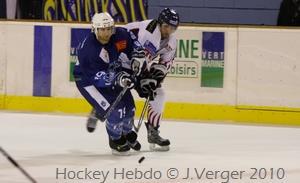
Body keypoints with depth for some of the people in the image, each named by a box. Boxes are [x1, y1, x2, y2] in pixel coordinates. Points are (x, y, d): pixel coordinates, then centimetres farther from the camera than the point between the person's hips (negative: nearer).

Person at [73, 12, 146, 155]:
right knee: (113, 110, -19)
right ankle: (116, 140, 9)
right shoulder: (87, 48, -35)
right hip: (87, 80, -7)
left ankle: (127, 132, 44)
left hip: (111, 73, 7)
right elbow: (96, 76, -37)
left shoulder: (120, 35, -18)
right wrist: (117, 79, -47)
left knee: (128, 105, 12)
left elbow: (132, 41, 5)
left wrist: (136, 57, -10)